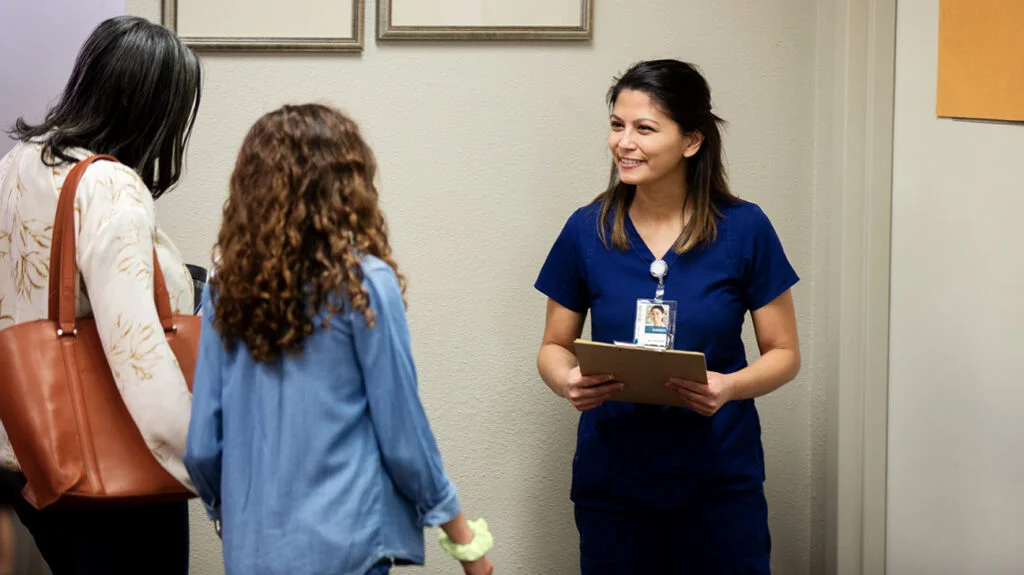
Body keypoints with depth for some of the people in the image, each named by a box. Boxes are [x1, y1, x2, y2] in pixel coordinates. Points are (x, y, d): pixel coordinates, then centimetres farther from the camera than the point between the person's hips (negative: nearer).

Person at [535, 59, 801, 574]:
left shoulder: (743, 229, -5)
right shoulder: (586, 232, -1)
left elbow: (784, 353, 1)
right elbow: (554, 347, 8)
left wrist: (729, 386, -19)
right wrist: (567, 381, -14)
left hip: (719, 482, -1)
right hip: (612, 480, 1)